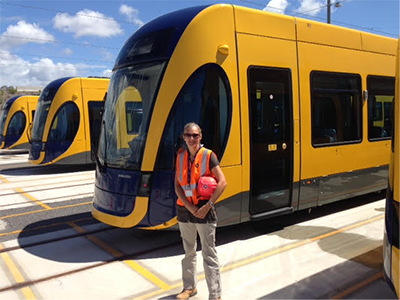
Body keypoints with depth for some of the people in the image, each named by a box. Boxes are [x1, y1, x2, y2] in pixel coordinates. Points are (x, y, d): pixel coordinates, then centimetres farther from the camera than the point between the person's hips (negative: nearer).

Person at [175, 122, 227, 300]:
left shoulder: (208, 156, -6)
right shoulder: (180, 157, 7)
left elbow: (222, 182, -13)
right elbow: (177, 187, 3)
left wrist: (208, 206, -17)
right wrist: (190, 207, -10)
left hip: (204, 209, -5)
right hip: (185, 209, 5)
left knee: (209, 254, 0)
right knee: (189, 251, 18)